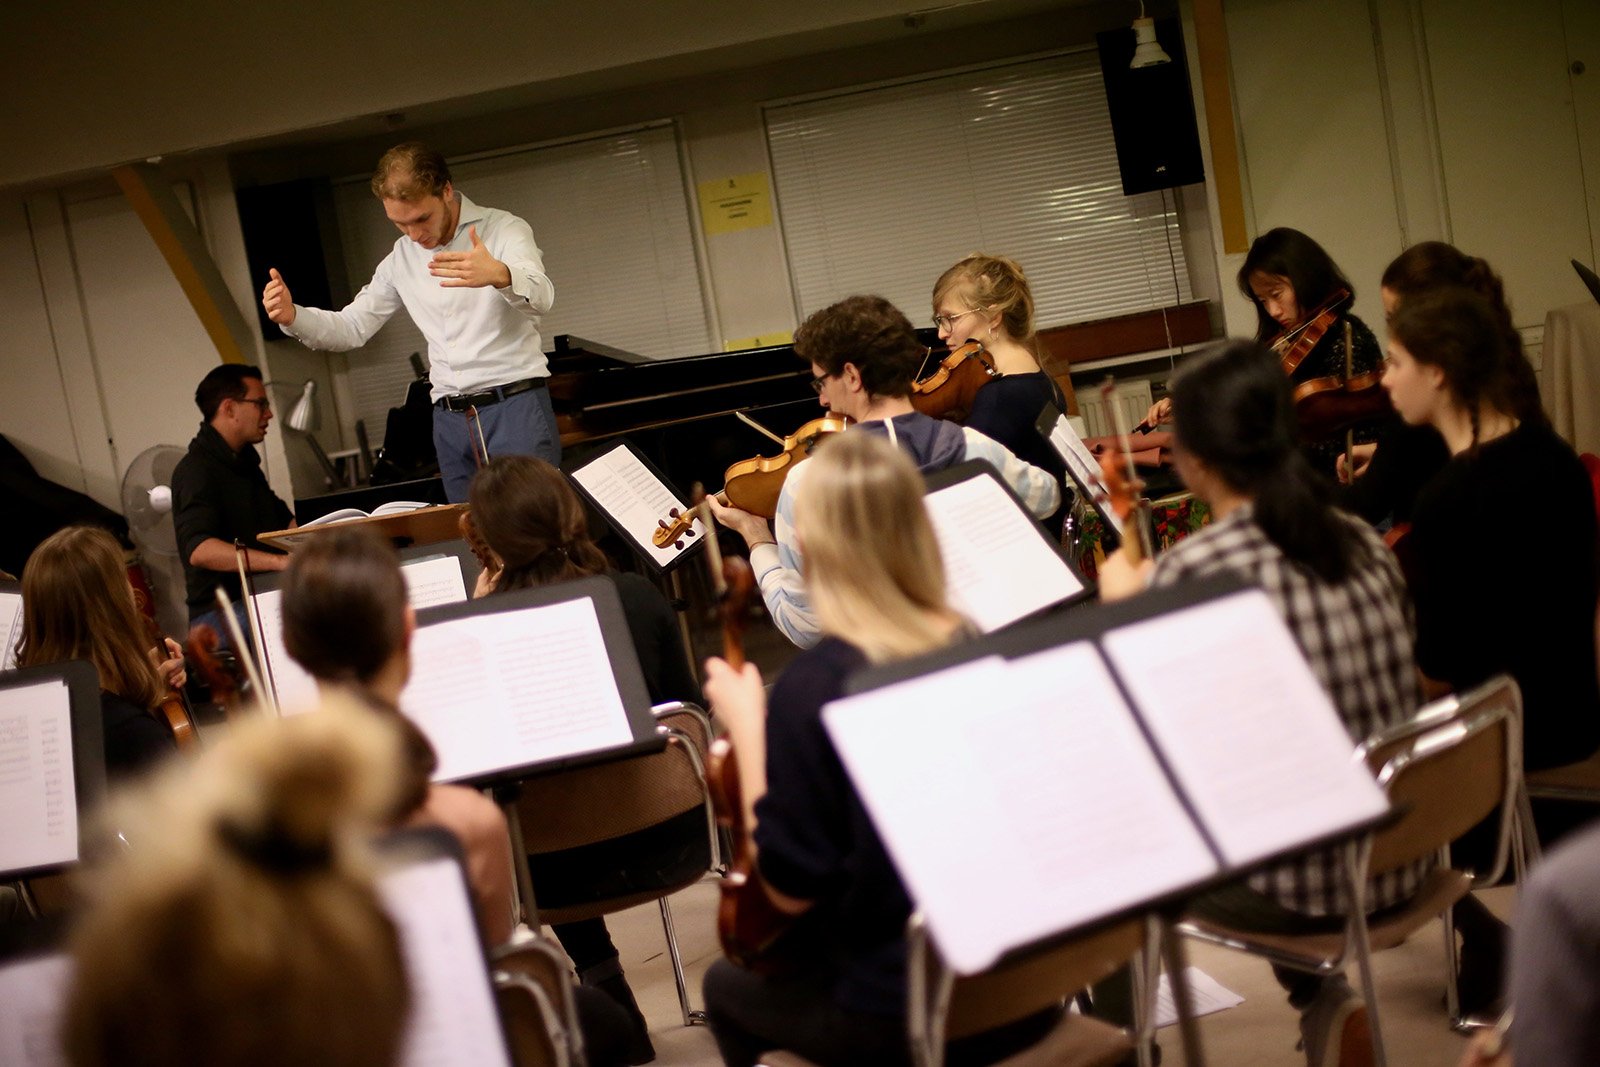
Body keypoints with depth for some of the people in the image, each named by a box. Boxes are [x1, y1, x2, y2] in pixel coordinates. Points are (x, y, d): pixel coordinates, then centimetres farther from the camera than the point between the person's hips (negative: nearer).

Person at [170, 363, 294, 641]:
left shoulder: (243, 462, 21)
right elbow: (199, 550, -26)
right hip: (220, 615, -9)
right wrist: (280, 561, -34)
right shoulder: (196, 471, -10)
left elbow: (284, 521, 32)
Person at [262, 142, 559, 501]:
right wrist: (291, 316, -6)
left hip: (516, 405, -5)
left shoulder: (504, 229, -5)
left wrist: (499, 275, -48)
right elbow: (350, 327, 16)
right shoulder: (400, 260, 13)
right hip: (451, 419, 5)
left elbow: (540, 295, -24)